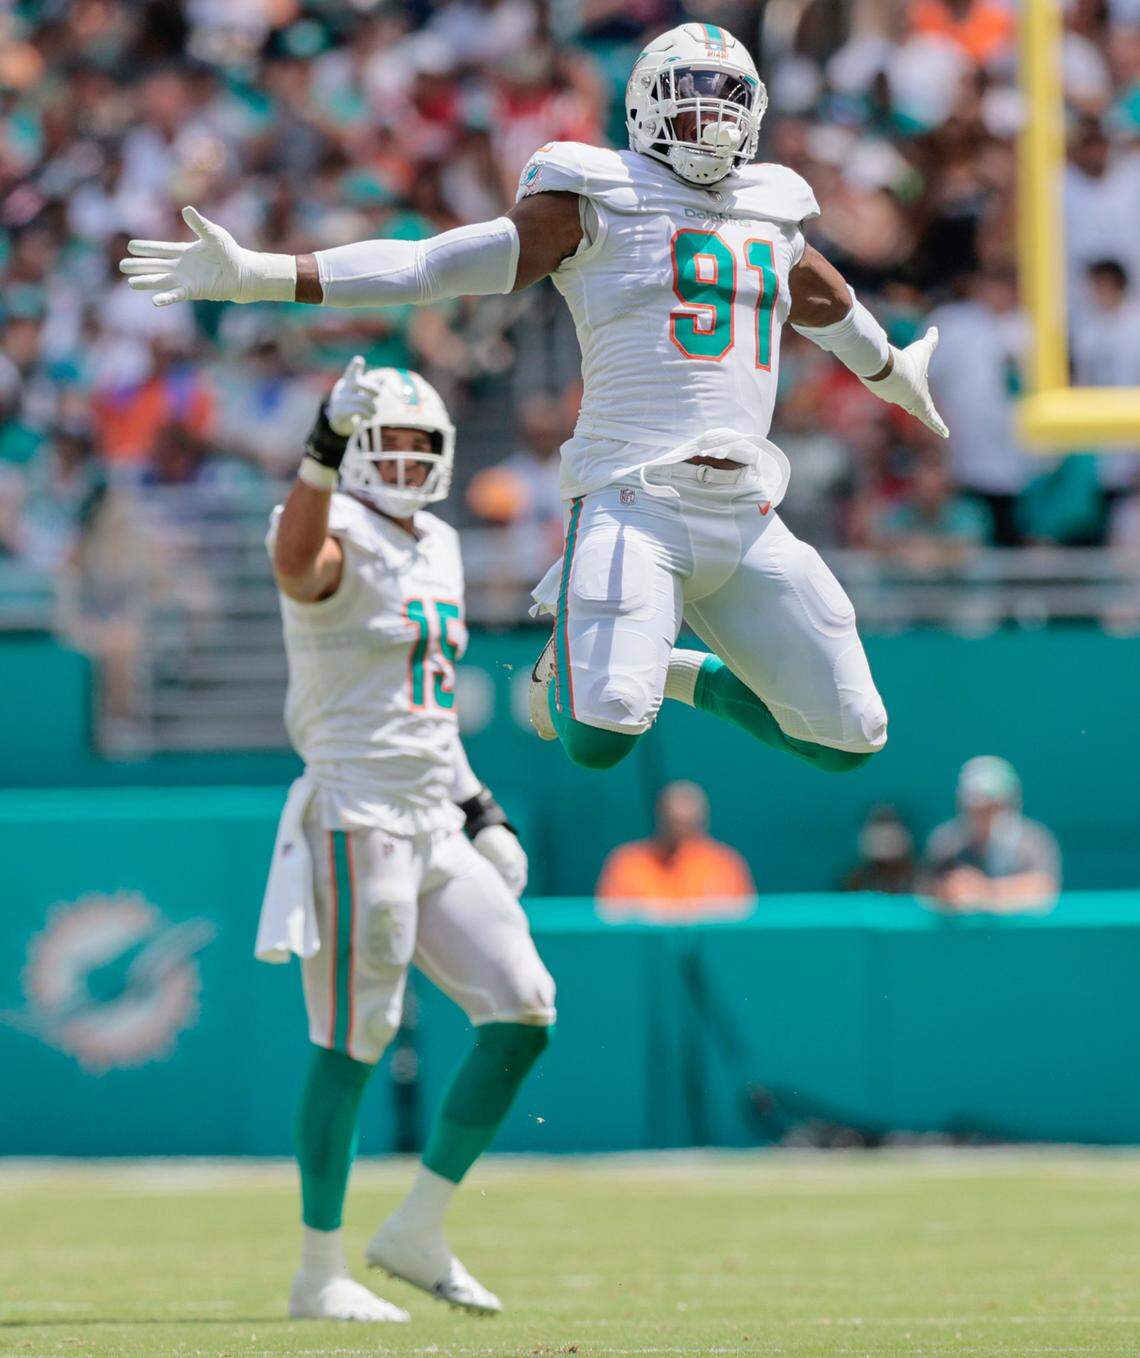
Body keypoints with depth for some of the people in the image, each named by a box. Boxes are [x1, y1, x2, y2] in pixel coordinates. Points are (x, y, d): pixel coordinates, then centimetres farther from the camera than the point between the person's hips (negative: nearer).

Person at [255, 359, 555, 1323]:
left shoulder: (439, 547, 17)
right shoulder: (340, 536, -9)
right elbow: (297, 563, -36)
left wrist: (477, 805, 23)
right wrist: (325, 448, -48)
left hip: (435, 824, 8)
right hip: (357, 818, -8)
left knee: (523, 1010, 3)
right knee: (352, 1043, -5)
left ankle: (417, 1233, 12)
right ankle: (319, 1274, 4)